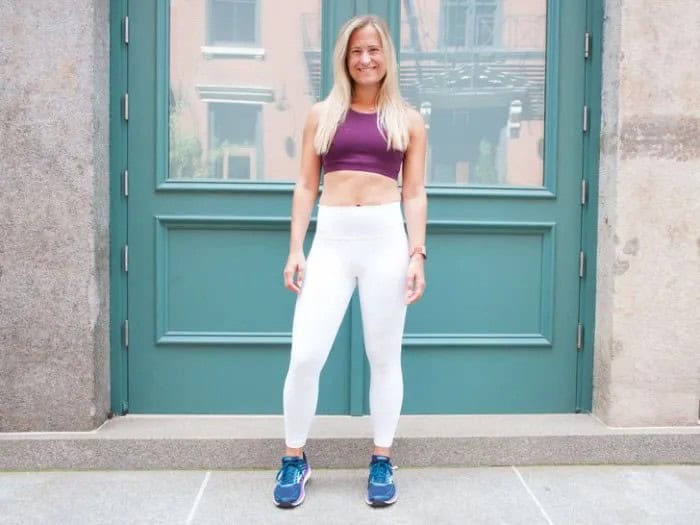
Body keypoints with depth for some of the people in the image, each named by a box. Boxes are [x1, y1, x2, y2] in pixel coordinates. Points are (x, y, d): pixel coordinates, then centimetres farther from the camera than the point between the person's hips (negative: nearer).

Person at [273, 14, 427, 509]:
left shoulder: (408, 120, 10)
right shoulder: (323, 114, 12)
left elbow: (414, 193, 7)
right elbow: (306, 186, 10)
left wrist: (417, 254, -3)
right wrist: (296, 250, 2)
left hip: (386, 239, 0)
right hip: (330, 240, 1)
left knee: (384, 356, 6)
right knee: (305, 356, -4)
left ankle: (382, 462, 21)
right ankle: (295, 460, 16)